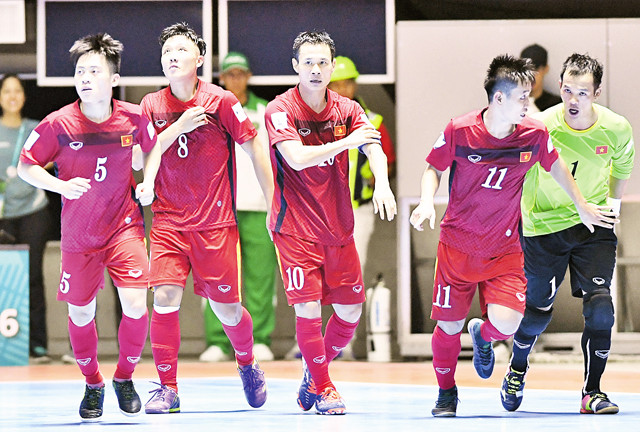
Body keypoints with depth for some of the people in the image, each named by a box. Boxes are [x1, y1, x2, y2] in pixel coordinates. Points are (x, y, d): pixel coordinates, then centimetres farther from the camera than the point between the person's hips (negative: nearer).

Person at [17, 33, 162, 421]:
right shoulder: (59, 124, -14)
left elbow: (154, 145, 13)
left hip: (124, 225, 0)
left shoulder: (133, 117, -9)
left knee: (135, 304, -13)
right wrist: (61, 185, -20)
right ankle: (93, 385, 33)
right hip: (79, 235, 0)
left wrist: (148, 182, -2)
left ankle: (125, 377, 13)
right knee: (81, 312, 8)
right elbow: (25, 166, -5)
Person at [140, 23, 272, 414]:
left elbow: (254, 147, 1)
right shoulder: (153, 105, 3)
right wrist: (178, 127, -16)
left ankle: (248, 365, 35)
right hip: (169, 220, 2)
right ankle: (168, 388, -6)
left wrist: (273, 202, 0)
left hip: (215, 223, -2)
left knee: (227, 309, 4)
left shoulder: (221, 102, -6)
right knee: (165, 296, -15)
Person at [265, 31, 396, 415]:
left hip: (338, 227, 5)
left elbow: (374, 148, -9)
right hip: (295, 228, -5)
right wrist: (345, 141, -24)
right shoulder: (281, 110, -9)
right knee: (308, 307, -10)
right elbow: (296, 157, -23)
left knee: (350, 309, 6)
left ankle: (316, 369, 29)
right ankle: (321, 387, 7)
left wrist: (382, 183, -29)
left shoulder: (347, 110, 5)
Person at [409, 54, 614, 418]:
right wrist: (427, 201, -16)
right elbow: (434, 169, 2)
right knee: (449, 325, 2)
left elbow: (555, 165, 13)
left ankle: (483, 336, 22)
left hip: (504, 249, 1)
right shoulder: (459, 131, -15)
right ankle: (447, 393, 29)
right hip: (458, 245, -1)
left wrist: (582, 206, 19)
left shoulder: (534, 134, -8)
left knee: (507, 322, -17)